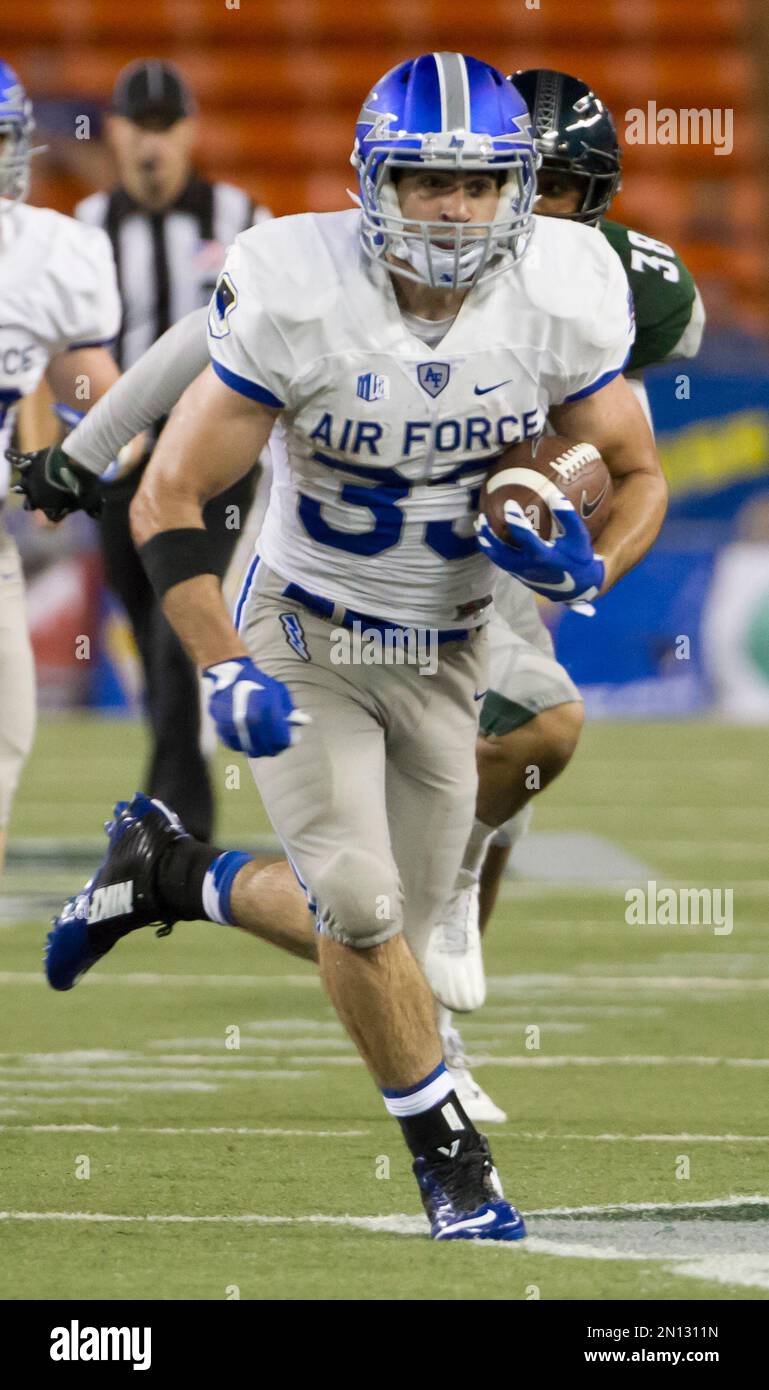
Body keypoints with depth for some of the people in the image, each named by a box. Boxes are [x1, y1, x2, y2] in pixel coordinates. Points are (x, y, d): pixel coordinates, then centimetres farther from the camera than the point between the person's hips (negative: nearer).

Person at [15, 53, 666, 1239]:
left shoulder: (561, 304, -15)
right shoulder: (297, 301, -24)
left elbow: (637, 477, 0)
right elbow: (168, 497, -16)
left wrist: (589, 564, -22)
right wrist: (223, 673, -26)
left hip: (446, 654, 4)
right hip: (303, 638, -4)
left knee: (370, 941, 9)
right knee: (363, 911, -17)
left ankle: (164, 873, 35)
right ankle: (449, 1155, 5)